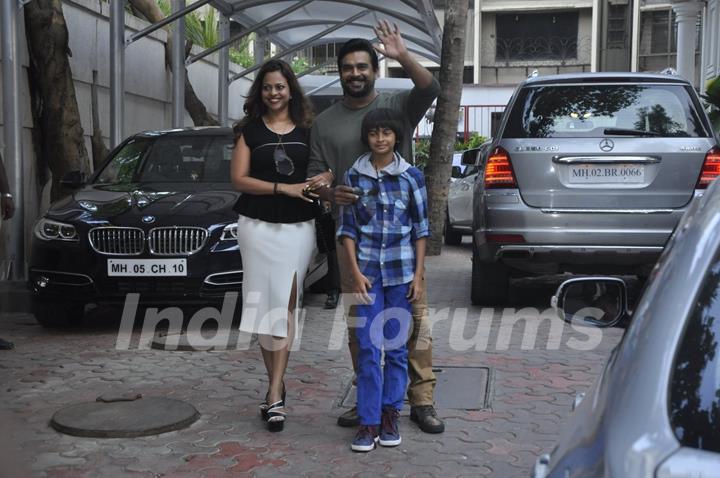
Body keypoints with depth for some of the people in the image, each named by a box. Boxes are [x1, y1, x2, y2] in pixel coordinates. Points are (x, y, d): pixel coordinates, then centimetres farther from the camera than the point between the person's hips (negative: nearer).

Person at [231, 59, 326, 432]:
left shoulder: (308, 130, 10)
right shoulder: (250, 130, 8)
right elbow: (239, 178, 0)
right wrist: (284, 188, -11)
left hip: (298, 227, 0)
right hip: (257, 225, 0)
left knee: (286, 305, -6)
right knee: (265, 305, 1)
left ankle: (275, 394, -6)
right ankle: (277, 385, 15)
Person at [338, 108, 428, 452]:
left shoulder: (411, 176, 1)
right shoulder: (354, 176, 3)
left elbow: (420, 229, 3)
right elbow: (347, 228, 4)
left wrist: (419, 275, -2)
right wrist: (355, 273, -5)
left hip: (401, 270, 0)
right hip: (367, 270, 0)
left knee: (396, 346, 6)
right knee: (368, 347, -2)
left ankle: (390, 414, 19)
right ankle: (368, 422, 5)